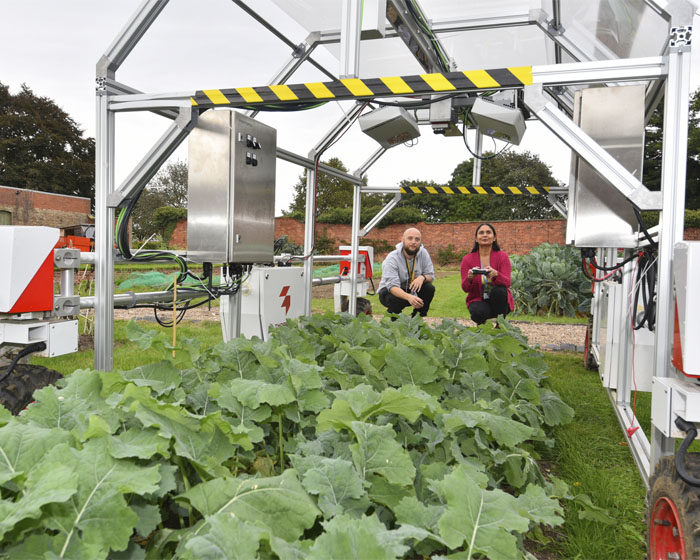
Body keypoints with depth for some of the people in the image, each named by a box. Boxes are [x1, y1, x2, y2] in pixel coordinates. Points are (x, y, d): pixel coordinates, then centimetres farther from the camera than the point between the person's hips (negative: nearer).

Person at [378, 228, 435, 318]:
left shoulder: (423, 253, -10)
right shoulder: (392, 259, -25)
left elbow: (430, 276, -6)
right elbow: (392, 286, -35)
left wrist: (422, 277, -33)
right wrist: (409, 297, -55)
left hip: (412, 290, 5)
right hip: (390, 290, -5)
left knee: (430, 288, -21)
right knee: (395, 299, -37)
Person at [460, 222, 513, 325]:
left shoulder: (502, 256, -5)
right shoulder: (467, 259, -3)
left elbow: (507, 283, -18)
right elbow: (465, 288, -10)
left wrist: (496, 274, -40)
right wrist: (469, 278, -33)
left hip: (498, 300, 1)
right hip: (478, 301, 0)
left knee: (498, 290, -33)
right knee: (478, 312, -34)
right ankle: (481, 324, 5)